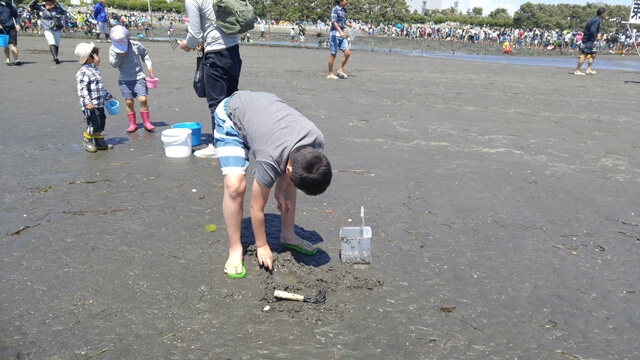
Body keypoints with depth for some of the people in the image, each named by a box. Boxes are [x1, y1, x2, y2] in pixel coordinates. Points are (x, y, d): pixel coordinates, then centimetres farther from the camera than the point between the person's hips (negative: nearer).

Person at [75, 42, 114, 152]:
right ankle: (87, 140, 15)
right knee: (93, 123, -6)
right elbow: (82, 89, -22)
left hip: (99, 104, 10)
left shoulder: (94, 71, 16)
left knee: (101, 123, 15)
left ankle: (99, 141, 27)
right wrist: (87, 102, -29)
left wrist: (108, 95, 37)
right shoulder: (83, 72, -15)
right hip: (90, 106, -9)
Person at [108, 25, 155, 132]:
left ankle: (146, 122, 2)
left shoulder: (135, 45, -5)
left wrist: (148, 65, 2)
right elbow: (113, 64, -5)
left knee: (143, 99, -11)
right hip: (124, 80, 1)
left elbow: (144, 54, 12)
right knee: (129, 102, 1)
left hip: (138, 77, -1)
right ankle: (132, 124, 14)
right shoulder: (113, 49, -3)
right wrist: (119, 56, -19)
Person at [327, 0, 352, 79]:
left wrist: (351, 25, 11)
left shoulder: (343, 10, 14)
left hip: (342, 36, 7)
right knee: (333, 55, -1)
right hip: (335, 35, -7)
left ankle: (340, 69, 13)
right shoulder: (335, 9, -9)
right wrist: (340, 31, -32)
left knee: (347, 53, -1)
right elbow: (334, 22, -20)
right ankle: (330, 74, 8)